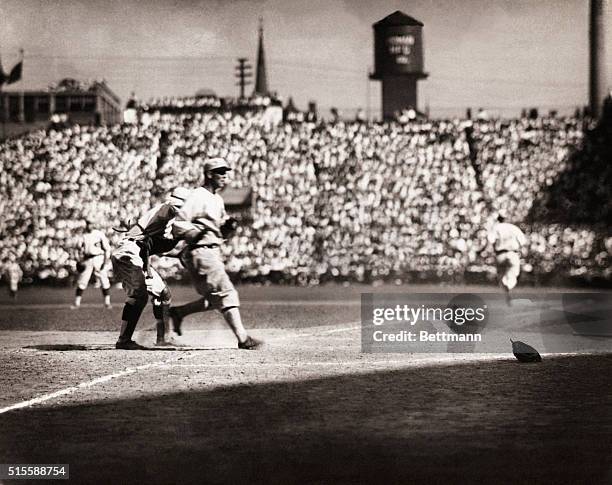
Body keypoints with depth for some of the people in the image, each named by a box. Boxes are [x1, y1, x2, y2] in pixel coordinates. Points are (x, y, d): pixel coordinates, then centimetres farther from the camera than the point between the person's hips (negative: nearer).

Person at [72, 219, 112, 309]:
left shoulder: (99, 234, -4)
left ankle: (107, 302, 6)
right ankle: (77, 302, 10)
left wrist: (106, 261, -10)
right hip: (87, 260, 3)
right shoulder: (83, 236, 8)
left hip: (99, 259, -3)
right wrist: (80, 261, 5)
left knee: (104, 280, -2)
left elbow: (107, 248, -3)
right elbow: (81, 250, 17)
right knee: (81, 281, 3)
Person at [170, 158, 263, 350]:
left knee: (215, 299, 12)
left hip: (213, 254, 10)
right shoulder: (198, 197, -10)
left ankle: (178, 312, 24)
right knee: (226, 294, -12)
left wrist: (228, 226, 2)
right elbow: (178, 225, -16)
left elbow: (221, 232, 23)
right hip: (201, 253, -10)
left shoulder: (218, 200, 18)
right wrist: (202, 231, -23)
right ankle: (243, 339, -13)